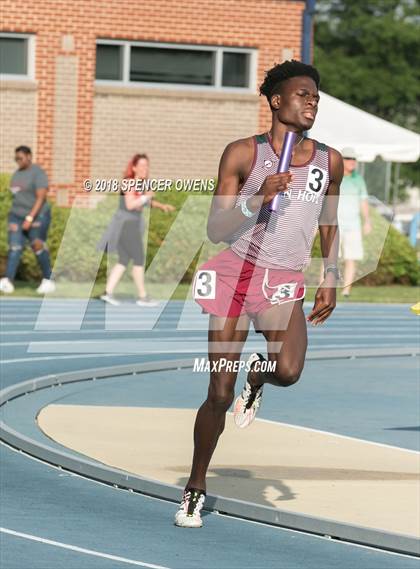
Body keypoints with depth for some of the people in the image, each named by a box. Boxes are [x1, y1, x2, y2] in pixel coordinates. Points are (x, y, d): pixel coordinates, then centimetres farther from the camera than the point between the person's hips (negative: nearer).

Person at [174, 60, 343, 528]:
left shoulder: (329, 162, 4)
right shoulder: (243, 154, -5)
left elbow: (328, 224, 20)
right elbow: (215, 231, -8)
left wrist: (330, 280, 12)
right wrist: (258, 199, -22)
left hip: (284, 284, 2)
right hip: (237, 273, -2)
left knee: (288, 371, -27)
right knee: (219, 395, -4)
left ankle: (257, 374, 11)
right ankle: (195, 489, 16)